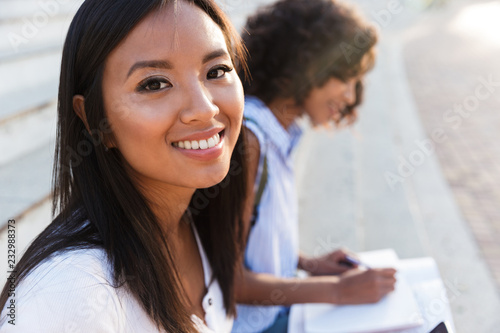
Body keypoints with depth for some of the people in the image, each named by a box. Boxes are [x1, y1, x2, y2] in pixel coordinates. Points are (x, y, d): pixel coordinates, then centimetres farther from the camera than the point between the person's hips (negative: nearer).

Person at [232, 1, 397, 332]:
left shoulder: (279, 135, 1)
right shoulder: (246, 138, -25)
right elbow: (227, 278, -23)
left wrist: (309, 264, 2)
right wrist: (339, 290, -19)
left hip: (279, 306, 8)